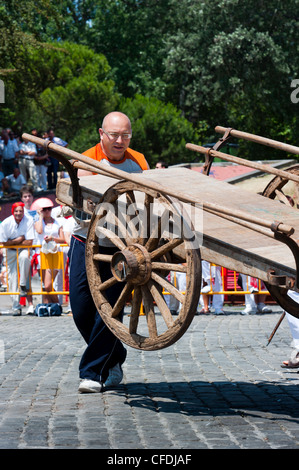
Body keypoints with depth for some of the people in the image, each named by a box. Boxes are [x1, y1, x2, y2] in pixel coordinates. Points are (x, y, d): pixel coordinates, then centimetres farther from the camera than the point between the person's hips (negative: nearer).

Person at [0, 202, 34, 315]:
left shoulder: (29, 221, -16)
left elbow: (29, 242, -17)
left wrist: (13, 243, -15)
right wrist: (18, 240, -15)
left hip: (23, 250, -1)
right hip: (10, 252, 1)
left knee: (24, 257, -37)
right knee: (12, 277, -4)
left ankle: (23, 285, -22)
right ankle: (16, 306, 1)